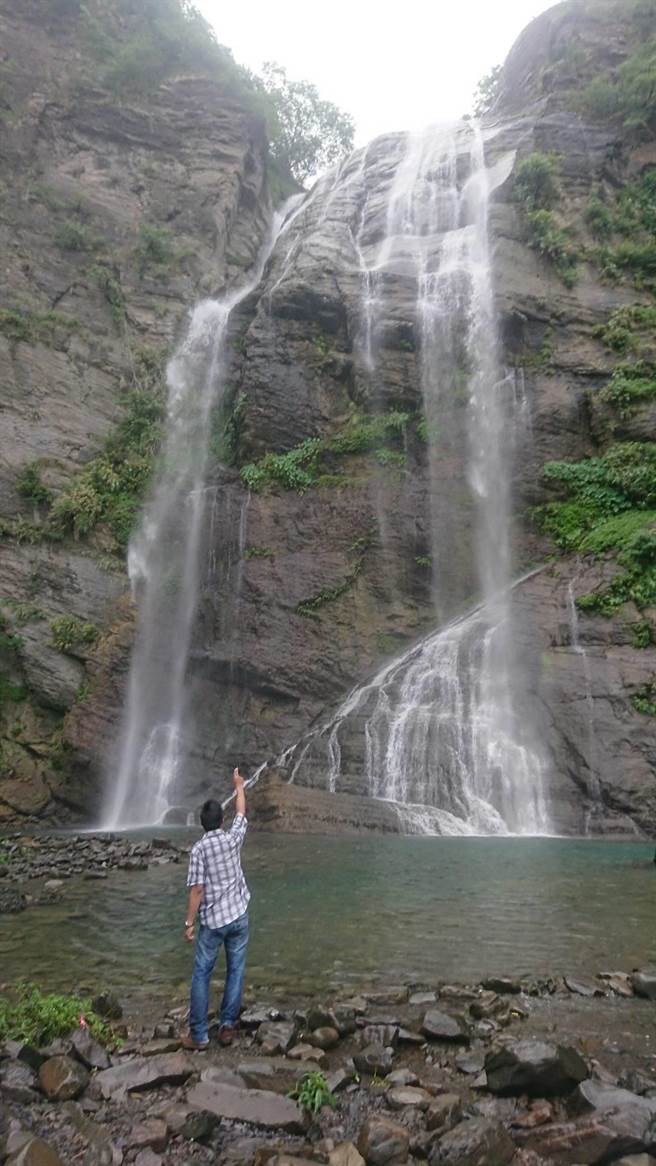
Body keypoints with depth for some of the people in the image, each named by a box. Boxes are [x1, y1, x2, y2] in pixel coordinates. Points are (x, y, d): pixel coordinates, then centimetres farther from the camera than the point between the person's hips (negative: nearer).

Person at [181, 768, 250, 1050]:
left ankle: (199, 1035, 11)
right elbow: (241, 813, 15)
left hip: (212, 921, -2)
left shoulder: (199, 849, -13)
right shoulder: (233, 838, -4)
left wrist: (189, 922, -6)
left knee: (201, 974, 8)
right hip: (238, 916, 3)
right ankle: (227, 1027, 15)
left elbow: (197, 890, -14)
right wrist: (239, 787, 28)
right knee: (235, 971, 12)